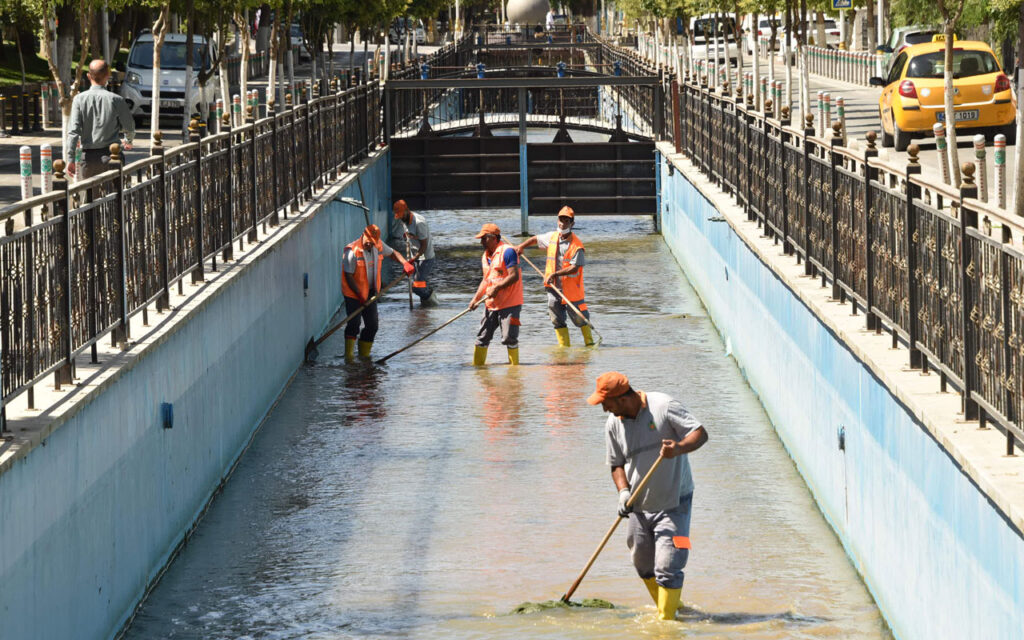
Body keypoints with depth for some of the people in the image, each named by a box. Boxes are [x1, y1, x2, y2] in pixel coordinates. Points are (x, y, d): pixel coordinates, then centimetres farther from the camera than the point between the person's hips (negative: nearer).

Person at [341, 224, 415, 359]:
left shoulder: (378, 246, -2)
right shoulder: (352, 251, -21)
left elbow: (392, 253, 15)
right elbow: (349, 276, -18)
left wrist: (405, 263, -6)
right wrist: (360, 296, -18)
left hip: (370, 292, 7)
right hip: (353, 293, -7)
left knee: (372, 325, 6)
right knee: (354, 324, -17)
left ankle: (364, 353, 19)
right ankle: (348, 353, -13)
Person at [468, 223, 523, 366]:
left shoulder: (507, 251, -14)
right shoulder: (485, 257, 14)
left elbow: (514, 276, -20)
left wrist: (496, 288, -23)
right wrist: (476, 298, 10)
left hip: (510, 303, -8)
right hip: (491, 304, 8)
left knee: (509, 338, -6)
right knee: (482, 337, 8)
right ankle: (477, 366, 16)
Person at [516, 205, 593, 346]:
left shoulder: (576, 245, -14)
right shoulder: (552, 237, 6)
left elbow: (575, 267, -20)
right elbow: (535, 239, 24)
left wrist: (555, 273, -23)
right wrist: (521, 246, 10)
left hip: (571, 287, -6)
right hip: (554, 287, 6)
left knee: (580, 318, -1)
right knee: (557, 320, 8)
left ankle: (590, 343, 12)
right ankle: (564, 347, 15)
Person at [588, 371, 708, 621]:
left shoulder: (663, 407, -15)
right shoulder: (614, 423, 1)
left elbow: (700, 433, -14)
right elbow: (617, 464, 10)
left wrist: (679, 448, -34)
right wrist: (623, 491, -9)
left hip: (673, 504, -6)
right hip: (640, 507, 6)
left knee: (667, 567, -12)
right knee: (644, 567, 16)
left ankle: (667, 621, -2)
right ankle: (667, 607, 38)